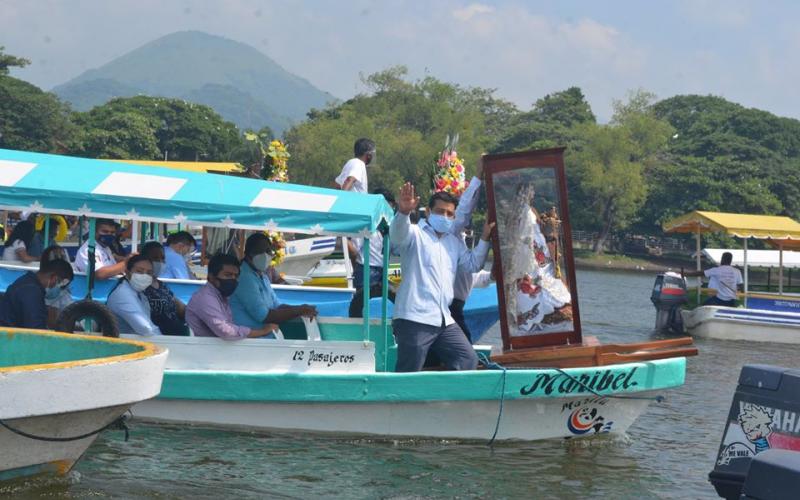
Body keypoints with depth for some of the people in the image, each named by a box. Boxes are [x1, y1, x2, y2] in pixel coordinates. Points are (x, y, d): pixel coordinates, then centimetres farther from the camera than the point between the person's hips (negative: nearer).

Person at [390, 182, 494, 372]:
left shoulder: (455, 241, 21)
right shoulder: (415, 234, -2)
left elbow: (473, 265, 24)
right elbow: (398, 235, -24)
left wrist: (485, 238, 12)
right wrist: (403, 212, -45)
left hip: (444, 321, 7)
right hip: (414, 320, -7)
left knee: (469, 361, 8)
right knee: (407, 377, -7)